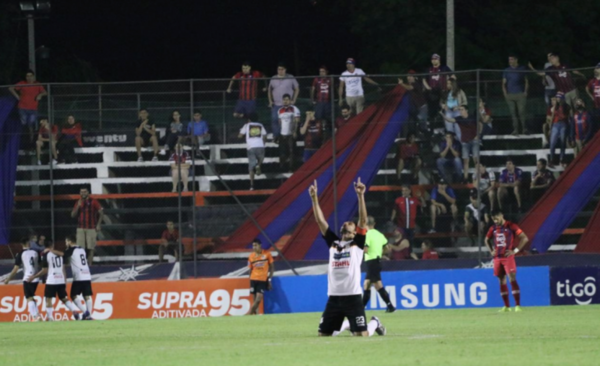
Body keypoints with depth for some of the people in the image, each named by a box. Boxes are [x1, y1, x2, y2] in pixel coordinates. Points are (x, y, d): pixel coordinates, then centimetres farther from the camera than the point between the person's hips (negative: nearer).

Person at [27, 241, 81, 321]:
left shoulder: (45, 255, -3)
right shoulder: (59, 254, 12)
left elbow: (44, 271, -5)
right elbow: (63, 269, 13)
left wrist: (33, 277, 5)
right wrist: (65, 281, 20)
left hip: (51, 281, -5)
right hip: (61, 280, 5)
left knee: (48, 299, 1)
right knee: (64, 298, 16)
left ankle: (50, 318, -7)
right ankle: (75, 311, -1)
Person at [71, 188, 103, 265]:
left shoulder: (93, 202, 0)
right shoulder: (78, 203, 11)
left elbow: (101, 213, 0)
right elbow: (73, 215, 6)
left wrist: (98, 224, -7)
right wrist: (78, 206, -8)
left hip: (91, 229, -3)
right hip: (81, 228, 3)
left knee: (90, 248, -4)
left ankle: (90, 264, 1)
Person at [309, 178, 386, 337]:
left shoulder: (357, 244, 5)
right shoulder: (333, 243, 14)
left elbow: (363, 220, -6)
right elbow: (320, 220, 11)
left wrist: (360, 196, -15)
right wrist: (314, 198, 3)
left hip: (353, 296, -4)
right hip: (334, 297, 4)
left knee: (362, 335, -9)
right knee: (323, 334, 6)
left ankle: (374, 323, 27)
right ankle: (345, 325, 37)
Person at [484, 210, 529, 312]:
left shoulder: (511, 226, -6)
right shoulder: (493, 229, 10)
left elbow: (524, 238, -8)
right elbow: (487, 240, 27)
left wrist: (515, 250, -12)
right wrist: (491, 251, 13)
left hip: (508, 257, -6)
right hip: (497, 257, 6)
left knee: (512, 279, -14)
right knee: (502, 281, 7)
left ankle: (517, 305, -16)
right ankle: (506, 306, 13)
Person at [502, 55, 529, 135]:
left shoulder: (522, 69, 9)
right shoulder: (507, 71, 13)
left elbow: (526, 81, 12)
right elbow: (504, 83, 13)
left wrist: (525, 91, -1)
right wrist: (505, 93, -1)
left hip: (520, 94, -2)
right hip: (510, 95, 2)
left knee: (522, 112, -11)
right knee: (513, 113, -2)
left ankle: (524, 129, -7)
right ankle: (515, 129, -1)